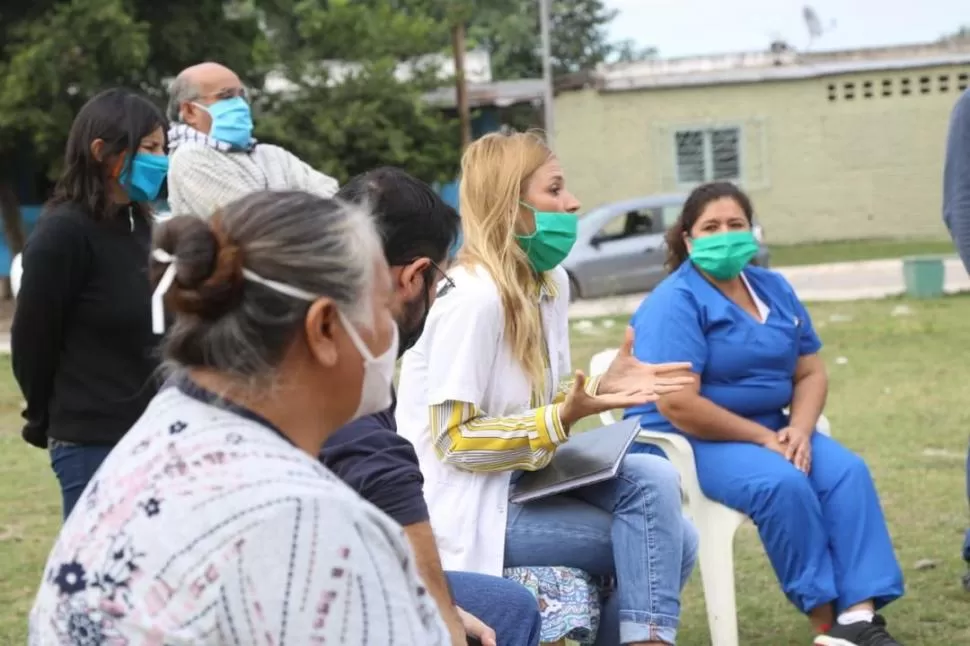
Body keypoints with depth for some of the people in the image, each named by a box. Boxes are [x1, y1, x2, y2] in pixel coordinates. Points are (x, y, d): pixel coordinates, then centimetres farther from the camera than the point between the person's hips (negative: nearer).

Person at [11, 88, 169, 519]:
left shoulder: (138, 225, 11)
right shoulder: (63, 232, -14)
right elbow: (31, 338, -8)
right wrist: (45, 419, 5)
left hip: (148, 433, 8)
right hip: (92, 442, -8)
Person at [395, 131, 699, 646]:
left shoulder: (550, 282, 7)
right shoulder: (474, 298, -20)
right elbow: (453, 441, -20)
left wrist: (599, 389, -4)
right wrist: (564, 419, -27)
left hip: (520, 478, 8)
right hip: (466, 504, -8)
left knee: (653, 479, -12)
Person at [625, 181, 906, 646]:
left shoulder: (775, 290, 10)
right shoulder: (675, 303, -14)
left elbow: (810, 372, 10)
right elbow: (678, 405, -22)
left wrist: (799, 430, -12)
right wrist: (764, 439, -18)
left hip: (770, 431, 7)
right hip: (688, 442, -7)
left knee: (847, 471, -18)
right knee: (784, 484, -31)